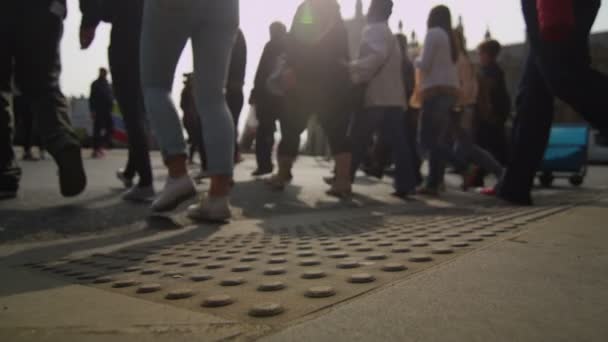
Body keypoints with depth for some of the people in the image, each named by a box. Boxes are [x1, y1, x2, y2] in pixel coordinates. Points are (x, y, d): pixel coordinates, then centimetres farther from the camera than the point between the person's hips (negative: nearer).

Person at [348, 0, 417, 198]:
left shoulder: (375, 30, -6)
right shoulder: (387, 33, 26)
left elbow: (376, 56, -25)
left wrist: (353, 73, -24)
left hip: (376, 97, -9)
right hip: (392, 98, 9)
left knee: (357, 142, 0)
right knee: (398, 143, 1)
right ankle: (406, 184, -3)